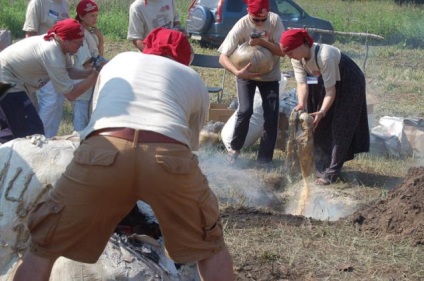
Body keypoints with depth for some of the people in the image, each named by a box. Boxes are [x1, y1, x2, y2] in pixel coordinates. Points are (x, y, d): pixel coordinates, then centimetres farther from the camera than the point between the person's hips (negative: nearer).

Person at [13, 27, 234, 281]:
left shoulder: (118, 61, 38)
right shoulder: (194, 80, 33)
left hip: (102, 151, 1)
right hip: (168, 155, 0)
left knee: (43, 248, 18)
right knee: (211, 248, 25)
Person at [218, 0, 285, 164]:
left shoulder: (275, 20, -18)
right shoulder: (241, 27, -24)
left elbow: (283, 51, -19)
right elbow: (223, 57, -26)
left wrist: (262, 42, -35)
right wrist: (237, 72, -44)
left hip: (270, 75, 2)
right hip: (247, 74, -2)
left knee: (271, 116, -6)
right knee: (245, 111, -18)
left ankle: (265, 160, 4)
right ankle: (234, 149, 6)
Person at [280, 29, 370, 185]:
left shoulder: (324, 56, -38)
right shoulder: (297, 59, -16)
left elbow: (330, 90, -34)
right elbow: (302, 83, -20)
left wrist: (322, 112, -46)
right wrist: (301, 104, -38)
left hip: (348, 83, -7)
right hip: (325, 81, 7)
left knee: (339, 127, -9)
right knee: (320, 125, 6)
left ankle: (331, 173, -6)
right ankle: (322, 167, 17)